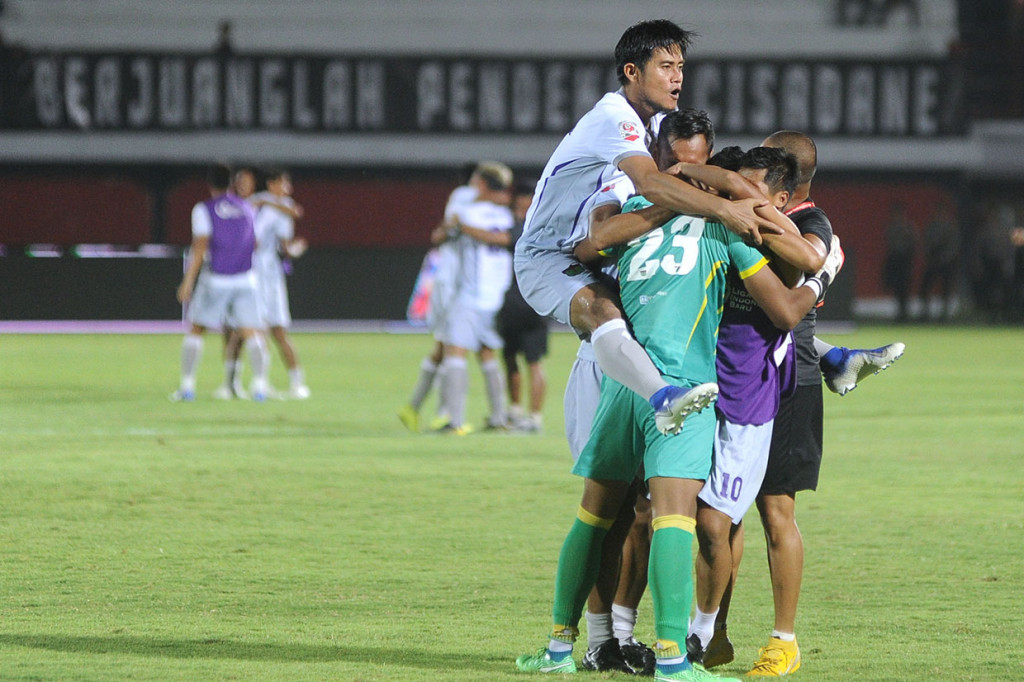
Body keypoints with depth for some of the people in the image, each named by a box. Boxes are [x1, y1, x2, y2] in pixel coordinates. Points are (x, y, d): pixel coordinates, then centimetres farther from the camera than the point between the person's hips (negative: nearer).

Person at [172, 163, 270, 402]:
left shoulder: (204, 210, -4)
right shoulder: (246, 208, 10)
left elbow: (200, 246, -12)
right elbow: (256, 243, 19)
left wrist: (188, 282, -12)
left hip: (216, 280, -3)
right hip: (245, 280, 3)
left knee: (195, 330, 8)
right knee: (250, 333, 3)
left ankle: (187, 385, 3)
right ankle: (260, 384, -11)